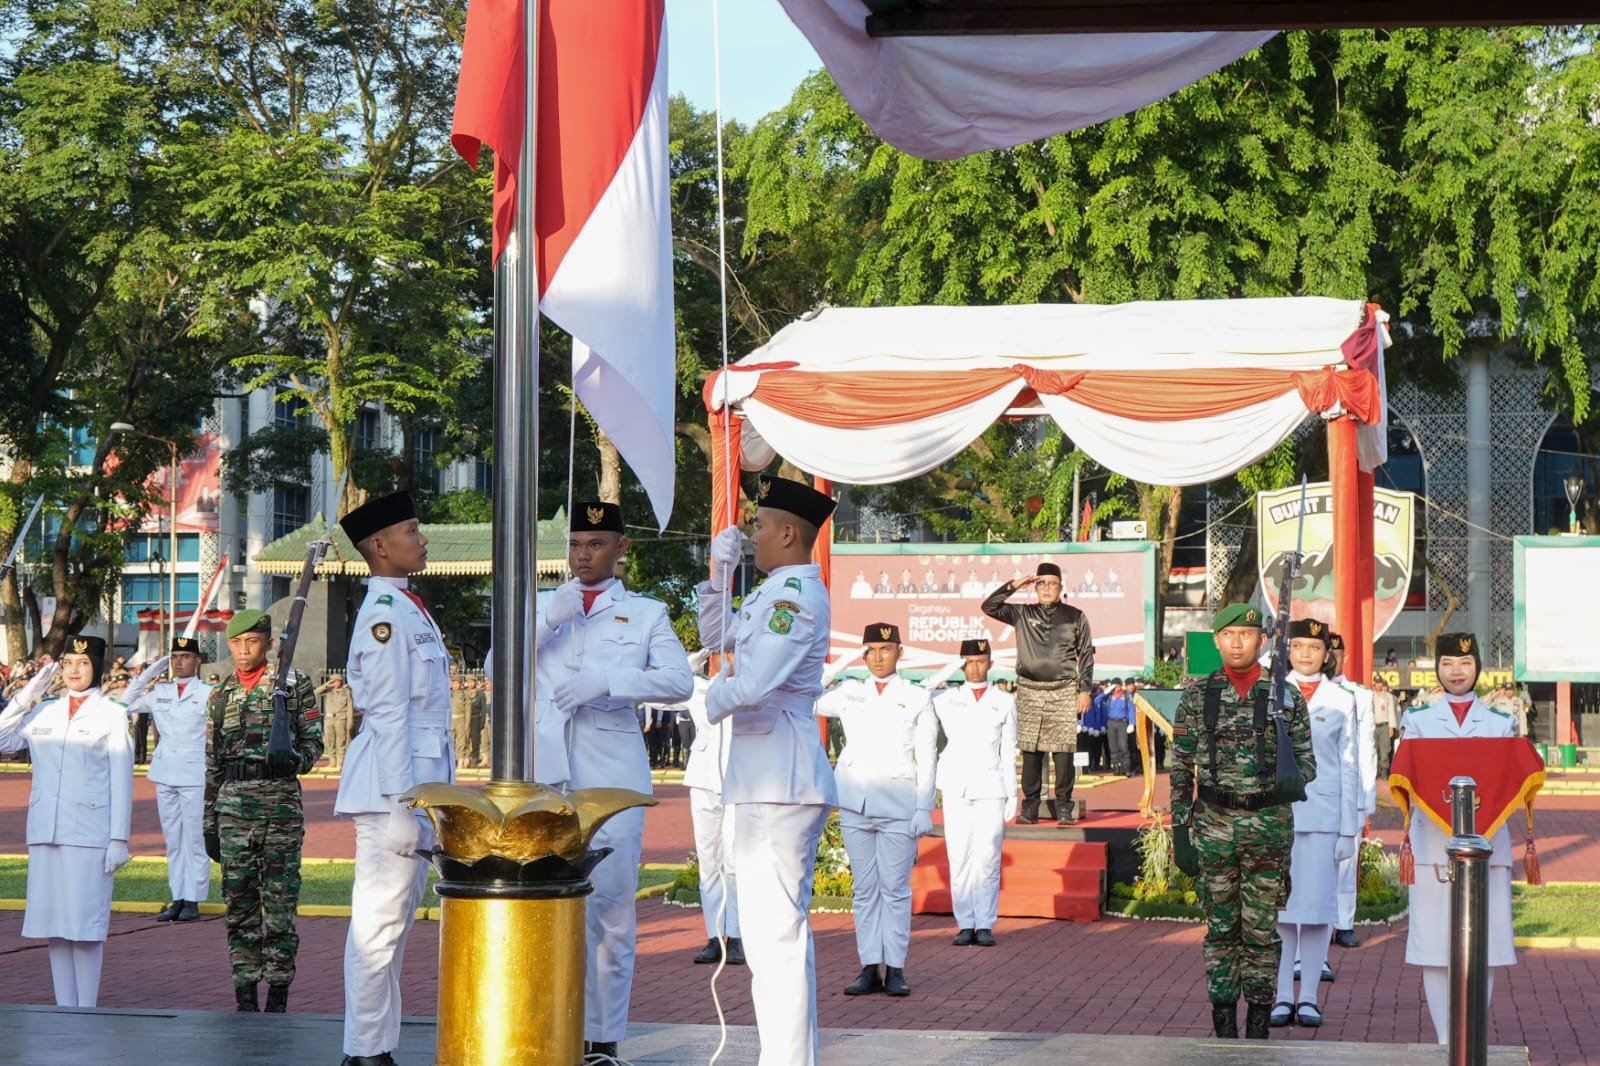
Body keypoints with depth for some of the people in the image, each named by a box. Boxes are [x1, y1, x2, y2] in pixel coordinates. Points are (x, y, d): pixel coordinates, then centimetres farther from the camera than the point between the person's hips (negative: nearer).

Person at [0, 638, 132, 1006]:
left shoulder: (111, 715, 2)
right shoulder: (44, 712, 13)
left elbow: (122, 781, -1)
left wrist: (119, 839, -7)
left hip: (89, 833, -4)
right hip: (45, 831, 4)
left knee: (85, 925, -5)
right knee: (54, 925, 5)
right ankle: (64, 1010, 11)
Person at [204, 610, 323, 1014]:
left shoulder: (294, 684, 4)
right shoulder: (221, 695, 14)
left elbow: (314, 739, 3)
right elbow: (212, 763, 16)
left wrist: (295, 759, -20)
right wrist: (209, 822, 13)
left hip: (281, 802, -3)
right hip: (234, 804, 3)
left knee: (280, 902, -4)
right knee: (239, 902, 3)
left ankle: (278, 993, 1)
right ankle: (245, 992, 8)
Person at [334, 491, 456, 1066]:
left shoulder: (409, 609, 18)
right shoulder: (384, 614, -13)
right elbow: (387, 715, -18)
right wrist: (400, 805, -20)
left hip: (419, 779, 10)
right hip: (392, 783, -10)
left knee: (394, 920, 13)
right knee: (380, 922, -6)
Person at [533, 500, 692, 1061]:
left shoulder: (646, 614, 13)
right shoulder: (541, 607, 19)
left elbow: (679, 680, -3)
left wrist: (605, 682, -15)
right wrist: (547, 619, -6)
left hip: (611, 773, -2)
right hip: (546, 771, 2)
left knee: (610, 903, -6)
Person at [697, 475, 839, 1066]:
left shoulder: (797, 594, -17)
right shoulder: (774, 591, 16)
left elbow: (752, 684, -25)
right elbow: (716, 636, 30)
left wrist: (715, 700, -4)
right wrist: (720, 572, 18)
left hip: (780, 778, -11)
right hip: (766, 774, 11)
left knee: (776, 930, -11)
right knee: (779, 925, 17)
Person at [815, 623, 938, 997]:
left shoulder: (917, 699, 7)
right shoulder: (850, 694, 13)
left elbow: (926, 758, 4)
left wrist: (924, 808, -4)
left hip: (898, 804, -3)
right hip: (855, 804, 3)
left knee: (895, 888, -4)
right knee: (864, 889, 3)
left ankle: (895, 969, 0)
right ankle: (870, 968, 4)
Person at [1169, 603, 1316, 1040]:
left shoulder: (1286, 697, 2)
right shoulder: (1197, 696, 4)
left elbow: (1306, 758, 6)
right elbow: (1181, 767, 6)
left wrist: (1294, 778, -18)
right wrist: (1180, 828, 1)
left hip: (1269, 823, -1)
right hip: (1214, 823, 1)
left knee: (1261, 929, 2)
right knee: (1220, 928, 5)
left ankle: (1259, 1021, 10)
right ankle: (1223, 1023, 11)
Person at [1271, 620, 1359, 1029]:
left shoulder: (1342, 701, 6)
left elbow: (1349, 767, 6)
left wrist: (1348, 830, 2)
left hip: (1323, 813, 0)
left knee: (1317, 905, -1)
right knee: (1278, 907, 0)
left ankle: (1309, 998, 6)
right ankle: (1282, 998, 7)